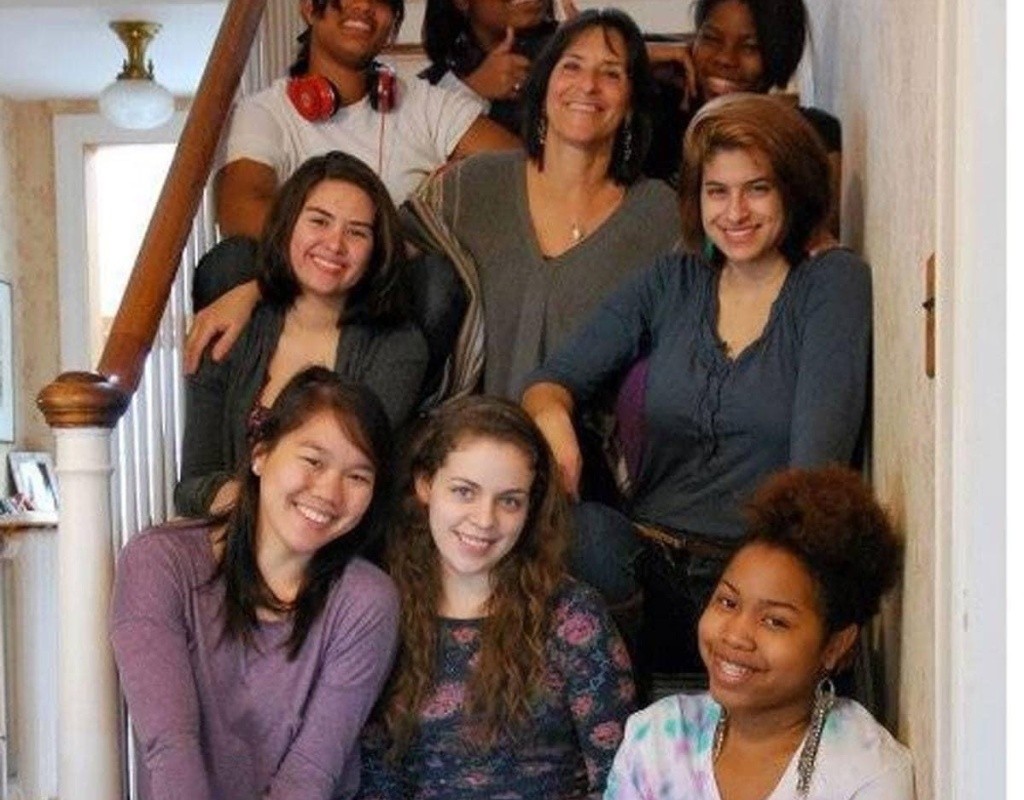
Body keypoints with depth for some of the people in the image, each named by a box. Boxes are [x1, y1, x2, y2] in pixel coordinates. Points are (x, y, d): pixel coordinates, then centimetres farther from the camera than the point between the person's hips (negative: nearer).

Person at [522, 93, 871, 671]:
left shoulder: (834, 283, 3)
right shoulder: (671, 285, 16)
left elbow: (818, 450, -9)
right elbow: (554, 380, 11)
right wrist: (552, 415, -14)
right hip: (648, 555, 2)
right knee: (585, 530, -32)